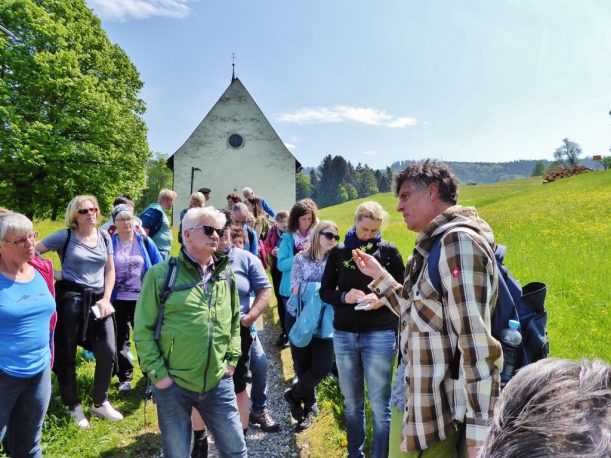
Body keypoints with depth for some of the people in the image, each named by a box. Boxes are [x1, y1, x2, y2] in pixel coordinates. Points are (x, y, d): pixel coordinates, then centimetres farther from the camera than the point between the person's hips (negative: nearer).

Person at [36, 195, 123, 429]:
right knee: (67, 355, 7)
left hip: (97, 300, 3)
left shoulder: (104, 237, 7)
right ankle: (74, 406, 27)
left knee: (108, 352, 1)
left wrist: (106, 299, 1)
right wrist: (51, 273, -8)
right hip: (70, 299, -3)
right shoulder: (64, 236, -4)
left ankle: (100, 403, 22)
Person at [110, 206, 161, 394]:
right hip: (118, 300, 0)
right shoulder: (109, 243, -2)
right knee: (120, 340, 11)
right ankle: (125, 378, 26)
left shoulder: (144, 241, 0)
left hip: (142, 299, 0)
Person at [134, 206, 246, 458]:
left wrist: (232, 359, 8)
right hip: (173, 385, -3)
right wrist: (157, 374, -10)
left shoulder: (226, 274, 5)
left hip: (218, 383, 4)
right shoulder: (161, 274, -9)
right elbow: (143, 329, -7)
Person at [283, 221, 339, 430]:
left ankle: (294, 395, 20)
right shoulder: (301, 258, -6)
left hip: (323, 320, 2)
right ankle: (309, 405, 32)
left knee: (324, 366, -6)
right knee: (303, 365, 8)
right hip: (299, 318, -2)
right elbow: (296, 289, -12)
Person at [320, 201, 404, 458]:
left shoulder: (389, 251, -1)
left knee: (379, 404, 3)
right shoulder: (339, 252, 4)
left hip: (380, 334, -2)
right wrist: (344, 297, -13)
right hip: (344, 334, 3)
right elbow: (325, 292, 7)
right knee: (351, 402, 15)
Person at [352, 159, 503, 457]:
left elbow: (476, 340, -24)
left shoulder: (459, 240, -17)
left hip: (446, 415, -9)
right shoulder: (435, 245, 13)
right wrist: (380, 276, 21)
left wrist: (479, 430, -24)